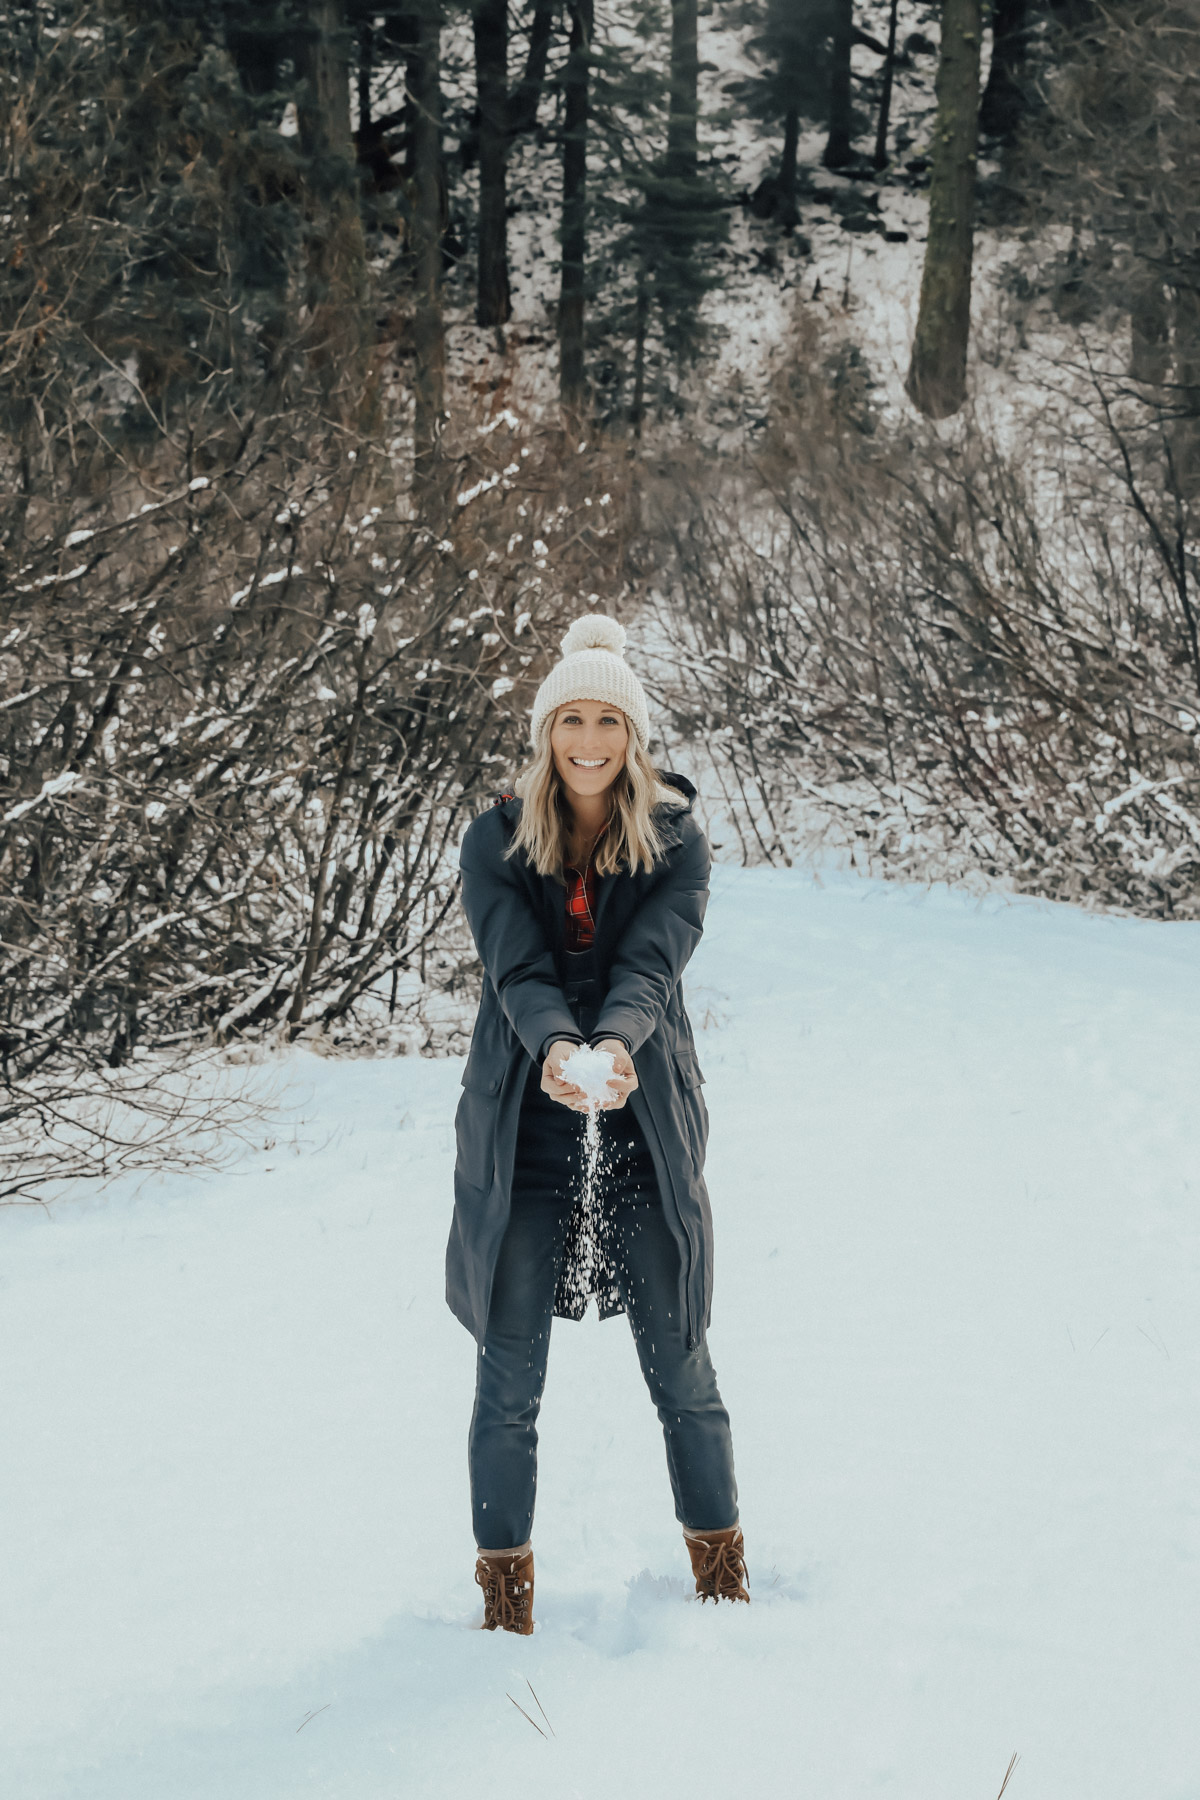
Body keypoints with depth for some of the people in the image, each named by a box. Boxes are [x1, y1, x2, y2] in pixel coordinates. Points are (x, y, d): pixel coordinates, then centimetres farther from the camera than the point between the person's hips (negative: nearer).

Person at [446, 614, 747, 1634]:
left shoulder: (676, 842, 0)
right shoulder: (495, 842, 1)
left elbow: (653, 962, -15)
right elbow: (515, 965, -13)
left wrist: (617, 1044, -36)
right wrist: (554, 1047, -34)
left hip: (645, 1128, 0)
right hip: (523, 1130, 0)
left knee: (680, 1364, 4)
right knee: (509, 1375, 1)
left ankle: (724, 1579, 21)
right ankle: (506, 1601, 15)